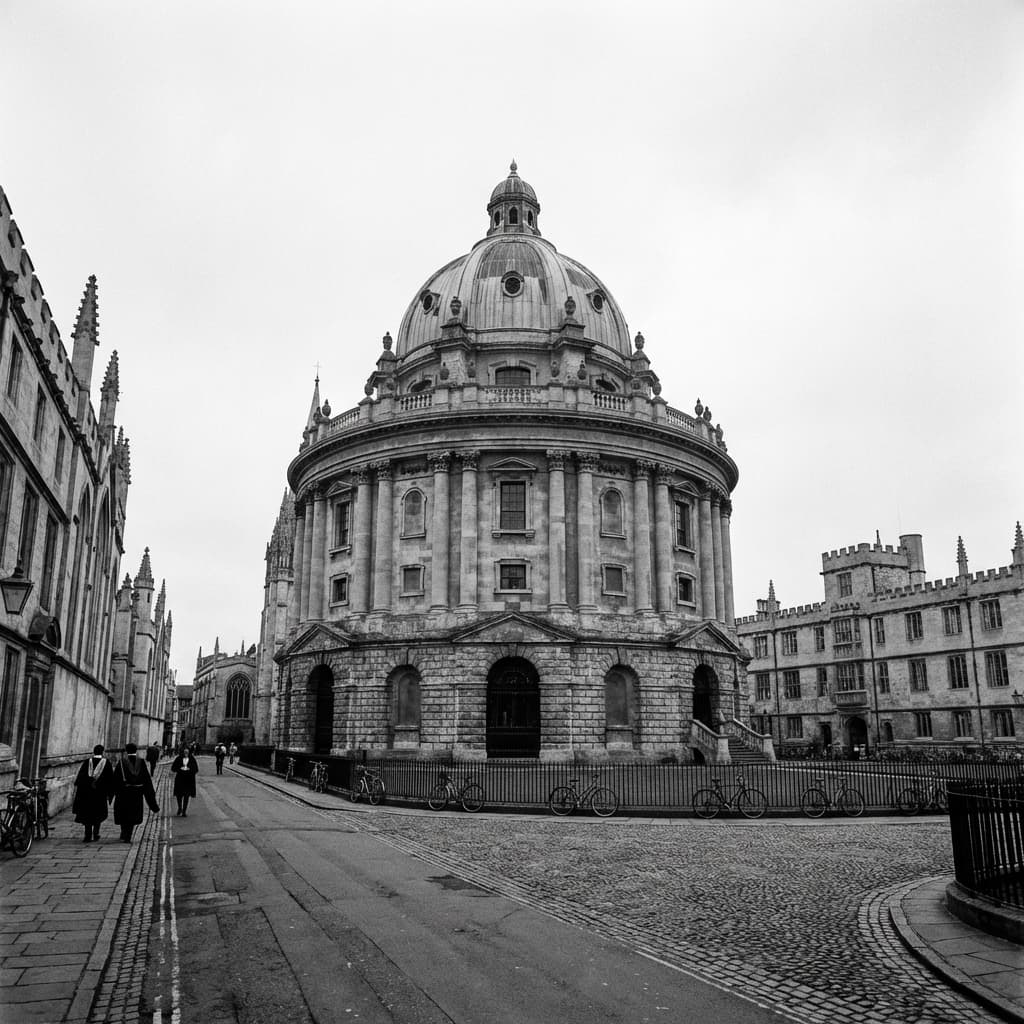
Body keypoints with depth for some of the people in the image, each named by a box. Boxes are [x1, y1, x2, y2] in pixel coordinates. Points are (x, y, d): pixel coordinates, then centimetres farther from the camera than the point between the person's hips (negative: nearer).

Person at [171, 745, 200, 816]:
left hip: (189, 780, 0)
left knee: (187, 795, 1)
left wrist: (189, 769, -17)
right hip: (179, 779, 0)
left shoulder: (192, 759, 1)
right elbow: (173, 768, 1)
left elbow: (196, 769, 0)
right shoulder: (178, 759, 1)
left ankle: (184, 811, 10)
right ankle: (180, 808, 29)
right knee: (179, 794, 2)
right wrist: (180, 769, -15)